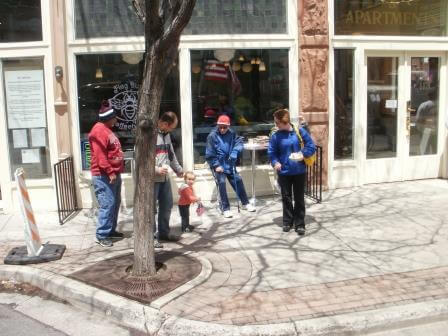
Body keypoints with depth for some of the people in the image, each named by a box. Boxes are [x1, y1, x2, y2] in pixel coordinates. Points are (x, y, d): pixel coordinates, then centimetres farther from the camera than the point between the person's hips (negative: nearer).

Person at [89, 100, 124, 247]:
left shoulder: (106, 129, 18)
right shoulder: (99, 130, -15)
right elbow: (100, 155, -23)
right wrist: (110, 172, -24)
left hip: (114, 174, 11)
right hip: (104, 175, -11)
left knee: (115, 203, 15)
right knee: (108, 205, -10)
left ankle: (111, 230, 25)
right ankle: (102, 235, -3)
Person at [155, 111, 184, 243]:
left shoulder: (166, 134, 14)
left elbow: (171, 154, 26)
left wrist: (178, 169, 32)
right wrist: (156, 169, -23)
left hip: (165, 177, 9)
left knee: (167, 205, 15)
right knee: (151, 208, -1)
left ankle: (163, 232, 29)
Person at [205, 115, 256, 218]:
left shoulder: (231, 134, -2)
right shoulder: (212, 136, -13)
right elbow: (209, 154, -13)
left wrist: (235, 152, -20)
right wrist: (216, 165, -18)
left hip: (230, 164, 4)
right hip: (219, 164, -4)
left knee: (238, 180, 8)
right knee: (222, 182, -14)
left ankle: (245, 203, 25)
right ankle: (225, 208, -3)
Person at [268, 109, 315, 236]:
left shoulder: (299, 131, -8)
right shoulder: (275, 135, -6)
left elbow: (311, 146, -3)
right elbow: (271, 152, -1)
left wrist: (303, 154, -20)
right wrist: (275, 162, -19)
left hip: (299, 171, -1)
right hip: (284, 172, 1)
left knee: (299, 198, 7)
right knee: (286, 198, 12)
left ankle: (300, 224, 17)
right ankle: (287, 222, 27)